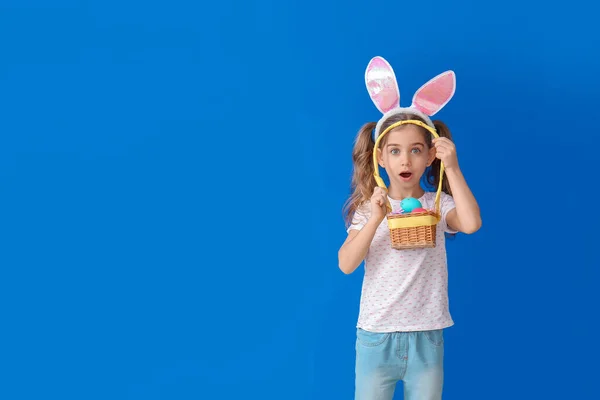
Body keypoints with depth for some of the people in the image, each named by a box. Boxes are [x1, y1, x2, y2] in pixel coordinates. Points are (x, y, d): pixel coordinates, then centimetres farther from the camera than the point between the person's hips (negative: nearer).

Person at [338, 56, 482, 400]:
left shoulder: (437, 204, -3)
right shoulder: (369, 206, -2)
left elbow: (471, 224, -24)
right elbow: (347, 264, -13)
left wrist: (452, 169, -23)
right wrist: (375, 219, -24)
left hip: (426, 337, 0)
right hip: (376, 336, 0)